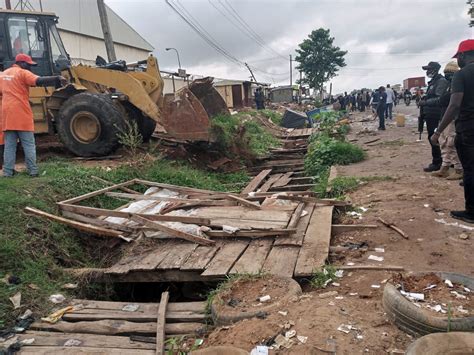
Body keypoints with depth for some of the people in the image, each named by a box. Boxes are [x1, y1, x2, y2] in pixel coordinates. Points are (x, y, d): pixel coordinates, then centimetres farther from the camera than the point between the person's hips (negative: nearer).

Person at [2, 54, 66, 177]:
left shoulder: (4, 74, 19)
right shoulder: (22, 73, -6)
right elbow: (39, 81, -22)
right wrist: (57, 79, -27)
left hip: (7, 114, 7)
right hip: (21, 114, -6)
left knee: (9, 145, 8)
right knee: (29, 145, 0)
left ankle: (8, 172, 7)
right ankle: (33, 171, -1)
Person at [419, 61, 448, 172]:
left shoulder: (441, 81, -11)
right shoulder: (433, 82, 18)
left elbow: (439, 99, -20)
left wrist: (425, 102, -18)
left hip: (435, 116, -10)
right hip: (430, 115, 10)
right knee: (432, 138, 14)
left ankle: (436, 163, -4)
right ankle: (438, 160, 23)